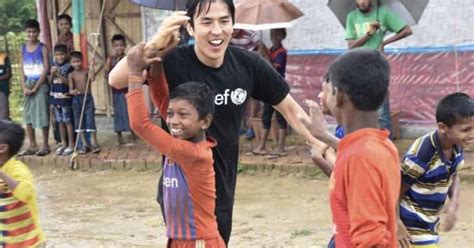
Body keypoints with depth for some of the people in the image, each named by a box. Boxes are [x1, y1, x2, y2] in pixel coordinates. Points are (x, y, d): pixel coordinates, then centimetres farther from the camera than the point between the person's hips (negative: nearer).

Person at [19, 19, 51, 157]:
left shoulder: (42, 48, -6)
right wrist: (24, 87, -3)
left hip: (41, 85, -5)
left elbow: (46, 69, -10)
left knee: (43, 114, -3)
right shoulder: (23, 48, 8)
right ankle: (32, 145, 14)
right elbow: (22, 70, 8)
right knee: (28, 115, 6)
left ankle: (45, 145, 4)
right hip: (28, 84, 5)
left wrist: (35, 88, -12)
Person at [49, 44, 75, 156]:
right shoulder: (54, 66, 10)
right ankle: (63, 143, 19)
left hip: (65, 97, -6)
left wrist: (59, 75, -19)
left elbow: (70, 82, -12)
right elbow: (50, 82, 11)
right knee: (60, 121, 11)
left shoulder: (69, 67, -8)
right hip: (55, 97, 6)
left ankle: (71, 144, 3)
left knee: (67, 121, -2)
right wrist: (52, 74, -8)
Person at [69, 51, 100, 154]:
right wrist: (73, 91, -29)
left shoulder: (86, 71, 0)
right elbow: (70, 89, -6)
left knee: (90, 119, -5)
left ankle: (94, 143, 3)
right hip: (77, 99, 2)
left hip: (88, 98, -2)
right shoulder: (71, 75, 2)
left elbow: (92, 78, -21)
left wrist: (92, 66, -24)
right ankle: (84, 144, 13)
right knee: (79, 121, 5)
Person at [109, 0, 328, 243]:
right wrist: (153, 46, -45)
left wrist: (323, 146, -2)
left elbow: (290, 108, 5)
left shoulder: (247, 65, -7)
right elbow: (116, 80, -31)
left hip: (222, 193, 5)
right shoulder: (173, 61, -18)